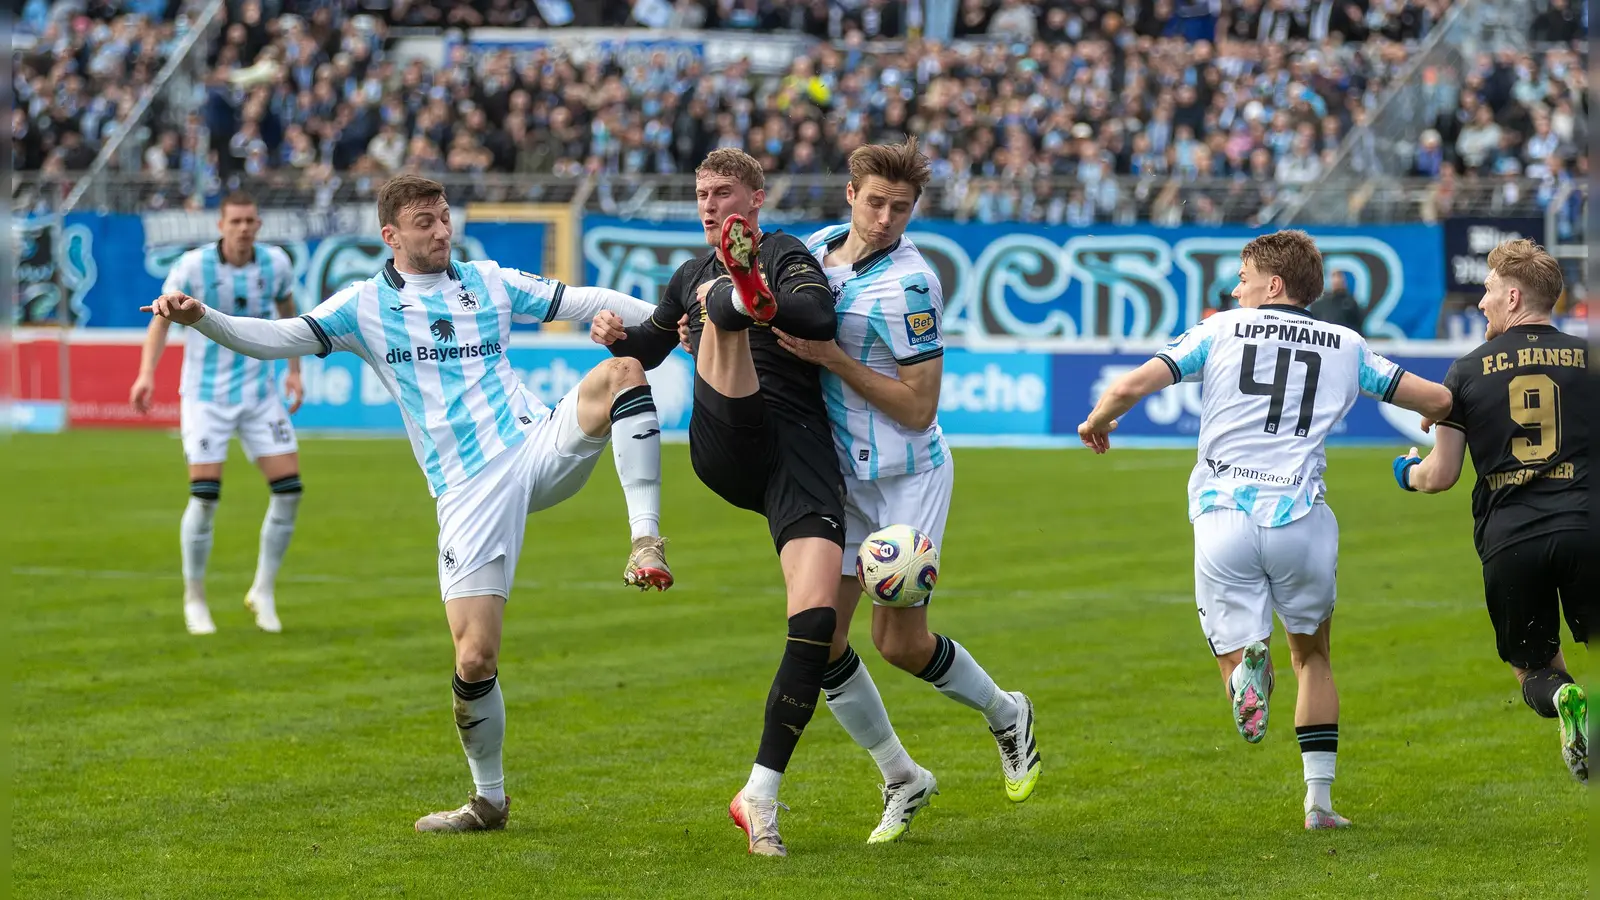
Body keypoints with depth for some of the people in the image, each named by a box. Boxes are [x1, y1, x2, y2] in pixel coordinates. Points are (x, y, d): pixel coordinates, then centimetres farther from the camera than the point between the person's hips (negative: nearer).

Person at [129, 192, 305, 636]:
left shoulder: (276, 263, -3)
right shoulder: (193, 266, -12)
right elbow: (162, 318, -2)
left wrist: (294, 370, 11)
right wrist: (146, 373, -14)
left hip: (261, 394, 3)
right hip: (206, 395, -3)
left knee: (289, 490, -5)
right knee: (205, 496, -11)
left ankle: (263, 591, 11)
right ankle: (194, 599, 7)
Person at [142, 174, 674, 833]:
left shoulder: (490, 283, 12)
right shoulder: (366, 306, 6)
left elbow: (584, 302, 13)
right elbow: (275, 338, -3)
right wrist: (200, 317, -19)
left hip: (537, 450, 1)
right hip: (468, 494, -1)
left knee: (621, 371, -26)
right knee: (475, 660, -8)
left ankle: (646, 540, -28)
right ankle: (489, 800, 15)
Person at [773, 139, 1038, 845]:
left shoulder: (908, 285, -19)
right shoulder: (817, 246, 2)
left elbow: (918, 409, -19)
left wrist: (834, 360, -24)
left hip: (907, 475, -6)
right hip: (837, 475, 6)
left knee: (899, 642, -4)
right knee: (821, 636, -2)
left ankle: (1006, 715, 27)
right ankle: (901, 779, 15)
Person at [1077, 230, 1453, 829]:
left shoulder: (1220, 330, 10)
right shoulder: (1346, 346, 15)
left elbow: (1132, 385, 2)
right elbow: (1438, 400, 16)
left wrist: (1097, 421, 23)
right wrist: (1434, 420, 41)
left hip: (1223, 515, -1)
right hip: (1301, 515, 1)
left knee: (1232, 647, 5)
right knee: (1312, 654, 20)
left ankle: (1247, 664, -33)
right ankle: (1319, 798, 13)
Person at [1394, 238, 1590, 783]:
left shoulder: (1468, 371, 7)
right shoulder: (1586, 357, 7)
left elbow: (1440, 476, 8)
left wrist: (1408, 473, 30)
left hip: (1508, 539, 0)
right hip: (1583, 528, 0)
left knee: (1534, 668, 16)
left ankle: (1561, 698, -20)